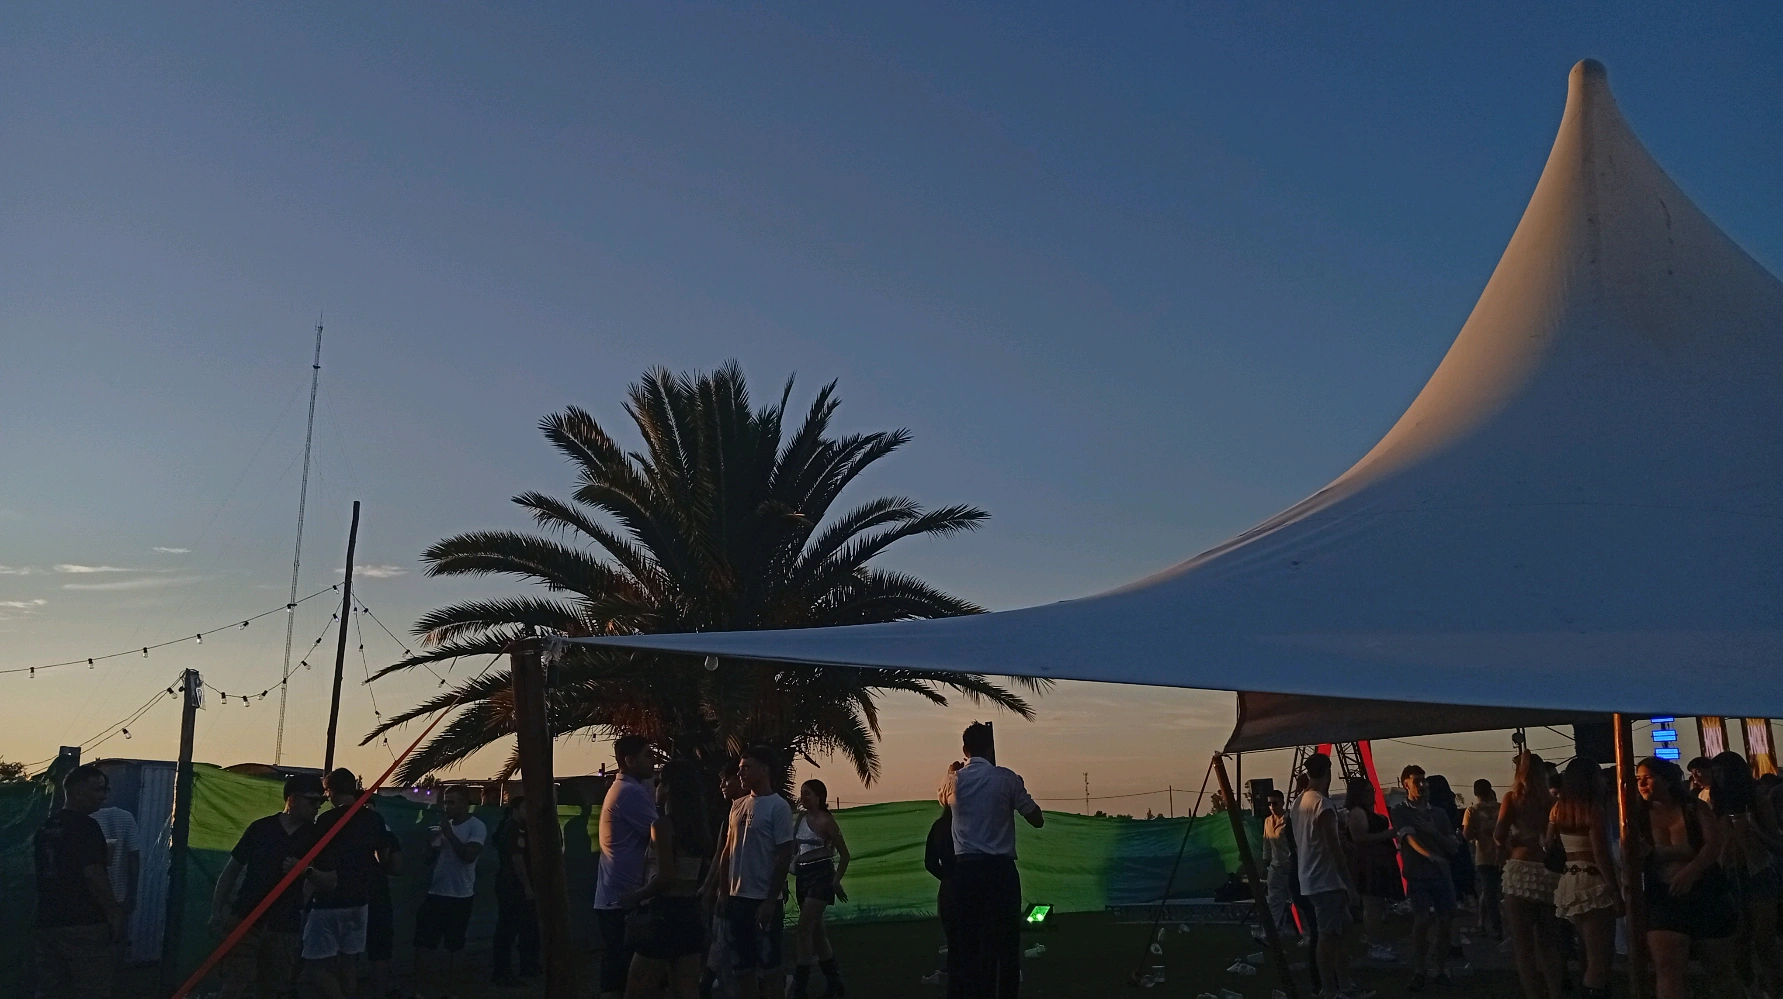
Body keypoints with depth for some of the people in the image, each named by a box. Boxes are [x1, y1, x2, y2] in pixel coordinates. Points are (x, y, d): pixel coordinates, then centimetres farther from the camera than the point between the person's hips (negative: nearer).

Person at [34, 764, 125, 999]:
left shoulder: (44, 828, 14)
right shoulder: (85, 826, -12)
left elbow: (46, 873, 19)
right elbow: (93, 875, -18)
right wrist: (115, 913, -12)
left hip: (48, 924, 8)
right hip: (85, 926, -8)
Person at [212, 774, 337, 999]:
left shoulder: (315, 837, 5)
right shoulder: (261, 828, -1)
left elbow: (330, 883, 4)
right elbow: (231, 870, 6)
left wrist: (306, 871, -15)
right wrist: (216, 912, 2)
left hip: (285, 927, 2)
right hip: (246, 919, -2)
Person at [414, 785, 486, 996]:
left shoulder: (477, 827, -9)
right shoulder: (445, 826, 10)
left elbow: (469, 855, -24)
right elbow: (426, 860, 13)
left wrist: (449, 834, -19)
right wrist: (431, 844, -7)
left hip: (460, 896, -5)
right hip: (435, 893, 5)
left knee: (453, 947, 8)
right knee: (422, 943, 2)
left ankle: (448, 989, 20)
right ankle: (417, 989, 10)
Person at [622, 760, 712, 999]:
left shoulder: (663, 825, -12)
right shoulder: (700, 829, 9)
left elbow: (666, 878, -19)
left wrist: (635, 898, -8)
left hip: (665, 915, -7)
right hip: (690, 914, 8)